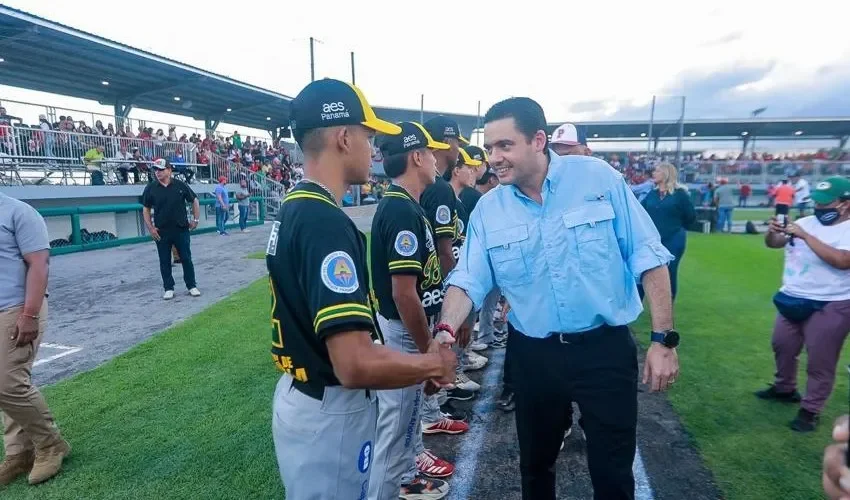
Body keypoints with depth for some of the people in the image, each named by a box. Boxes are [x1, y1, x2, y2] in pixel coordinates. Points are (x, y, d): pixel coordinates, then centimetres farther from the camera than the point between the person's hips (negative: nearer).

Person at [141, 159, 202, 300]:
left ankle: (192, 286, 14)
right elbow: (146, 209, 8)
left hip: (181, 229, -1)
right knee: (165, 261, 7)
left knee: (186, 259, 4)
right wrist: (150, 228, -1)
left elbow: (194, 201, 8)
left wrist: (196, 219, 4)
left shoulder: (180, 185, -2)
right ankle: (168, 288, 17)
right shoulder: (150, 188, 1)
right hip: (161, 232, 1)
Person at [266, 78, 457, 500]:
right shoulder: (326, 221, -26)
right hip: (329, 414, -9)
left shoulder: (292, 208, 4)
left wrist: (415, 363, 12)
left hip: (304, 398, 9)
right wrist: (433, 363, -15)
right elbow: (356, 364, -33)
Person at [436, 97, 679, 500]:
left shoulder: (599, 178, -9)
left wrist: (663, 339, -9)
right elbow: (468, 281, -7)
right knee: (535, 464, 21)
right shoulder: (487, 210, -3)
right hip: (532, 354, 3)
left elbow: (649, 258, -7)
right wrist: (446, 330, -26)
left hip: (605, 348, -2)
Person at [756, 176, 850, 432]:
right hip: (791, 299, 7)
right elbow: (773, 244, 6)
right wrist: (772, 231, -17)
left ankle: (810, 410, 18)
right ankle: (785, 389, 42)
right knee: (782, 346, 21)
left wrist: (805, 236, -30)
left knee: (820, 361, 4)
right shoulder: (807, 222, 4)